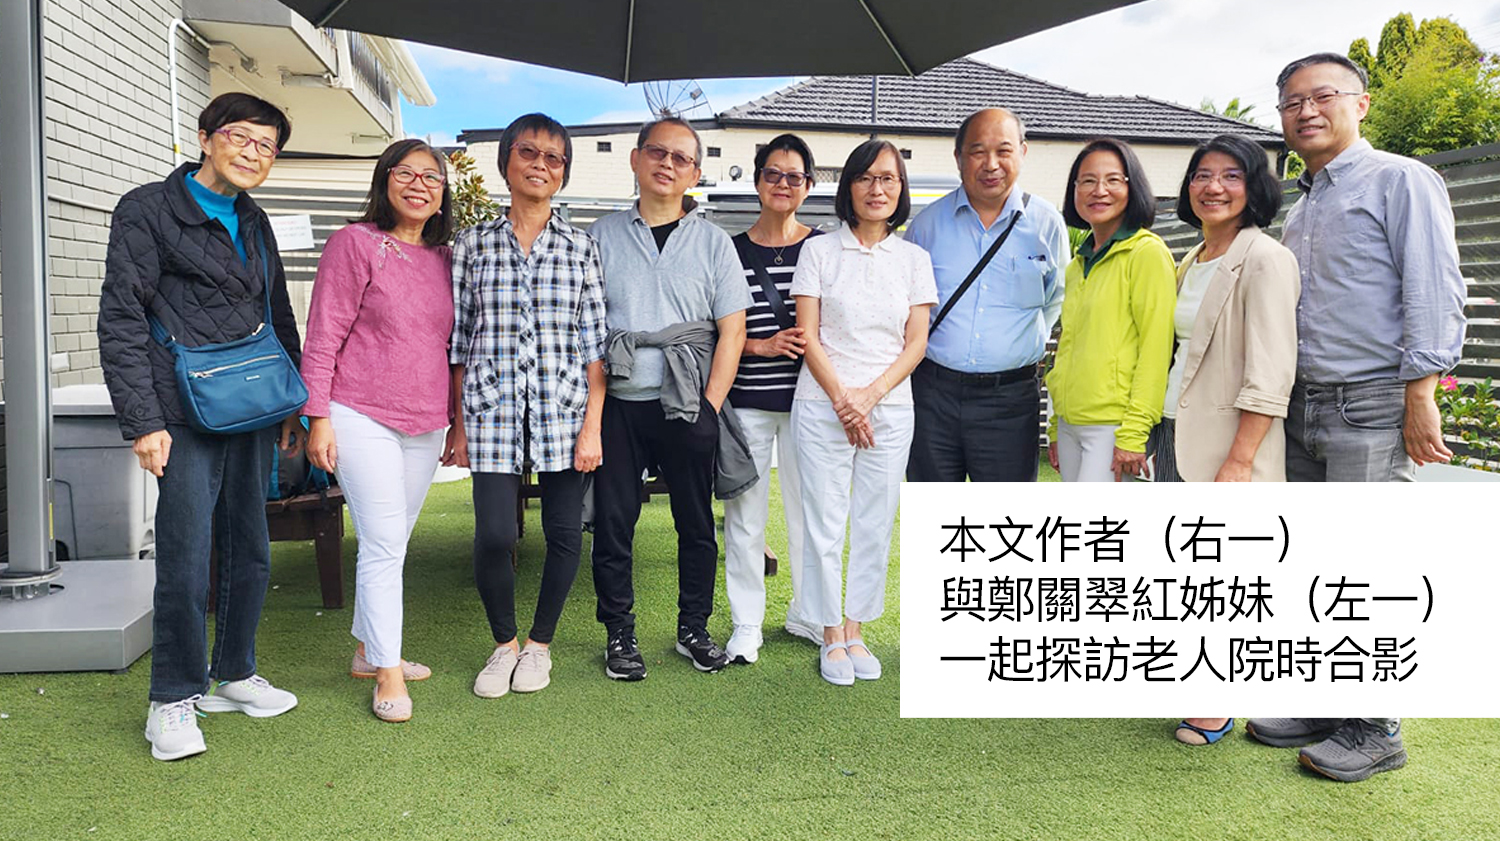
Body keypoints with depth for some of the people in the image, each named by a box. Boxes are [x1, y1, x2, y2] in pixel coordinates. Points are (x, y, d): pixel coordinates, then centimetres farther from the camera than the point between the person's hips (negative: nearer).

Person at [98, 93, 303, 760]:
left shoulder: (254, 222, 16)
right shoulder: (147, 211, -2)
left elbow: (279, 317, 22)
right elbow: (121, 324, -7)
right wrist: (143, 422, -14)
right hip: (187, 416, -6)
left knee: (251, 549, 11)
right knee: (186, 555, -6)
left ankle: (234, 674, 27)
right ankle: (173, 700, 10)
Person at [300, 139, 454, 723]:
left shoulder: (443, 257, 13)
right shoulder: (355, 244, -5)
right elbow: (323, 338, -7)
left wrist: (458, 421, 17)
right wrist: (318, 418, -11)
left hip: (424, 424, 6)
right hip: (362, 417, -6)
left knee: (393, 542, 14)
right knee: (383, 543, -8)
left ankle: (369, 650, 29)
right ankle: (388, 675, 1)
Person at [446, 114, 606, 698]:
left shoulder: (581, 247, 6)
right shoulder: (473, 244, 7)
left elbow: (596, 344, 3)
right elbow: (458, 343, 8)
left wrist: (592, 426, -4)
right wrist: (459, 425, 5)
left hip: (563, 410, 1)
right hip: (492, 411, 0)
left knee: (565, 531, 4)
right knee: (494, 535, -6)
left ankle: (540, 643, 26)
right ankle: (504, 643, 19)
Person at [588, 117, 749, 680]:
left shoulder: (712, 241, 7)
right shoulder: (603, 237, 7)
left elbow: (732, 330, 3)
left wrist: (711, 405, -6)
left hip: (688, 406, 0)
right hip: (618, 402, 0)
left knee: (696, 524, 7)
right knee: (613, 522, 3)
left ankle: (693, 629, 23)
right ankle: (620, 636, 18)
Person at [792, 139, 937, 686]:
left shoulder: (913, 259, 8)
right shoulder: (819, 251, 3)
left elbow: (916, 343, 3)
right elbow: (808, 336, -2)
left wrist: (869, 395, -9)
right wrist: (842, 398, -11)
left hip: (889, 408, 2)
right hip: (822, 405, -2)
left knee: (875, 525, 5)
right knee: (824, 523, 1)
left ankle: (856, 630, 20)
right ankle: (832, 636, 14)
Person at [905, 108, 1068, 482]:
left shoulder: (1046, 222, 3)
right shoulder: (928, 222, 4)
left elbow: (1056, 301, 17)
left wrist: (1025, 346, 12)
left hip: (1010, 398, -1)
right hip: (933, 393, 1)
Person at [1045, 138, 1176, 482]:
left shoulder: (1147, 252, -7)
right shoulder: (1078, 265, 16)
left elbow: (1156, 349, -13)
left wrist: (1134, 433, -17)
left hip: (1113, 426, -7)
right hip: (1071, 424, 8)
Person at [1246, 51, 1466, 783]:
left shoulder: (1400, 181, -3)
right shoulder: (1300, 208, 20)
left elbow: (1434, 294, -10)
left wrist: (1421, 398, -16)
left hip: (1371, 406, -7)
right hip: (1305, 406, 8)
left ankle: (1374, 731, 7)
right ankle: (1321, 705, 23)